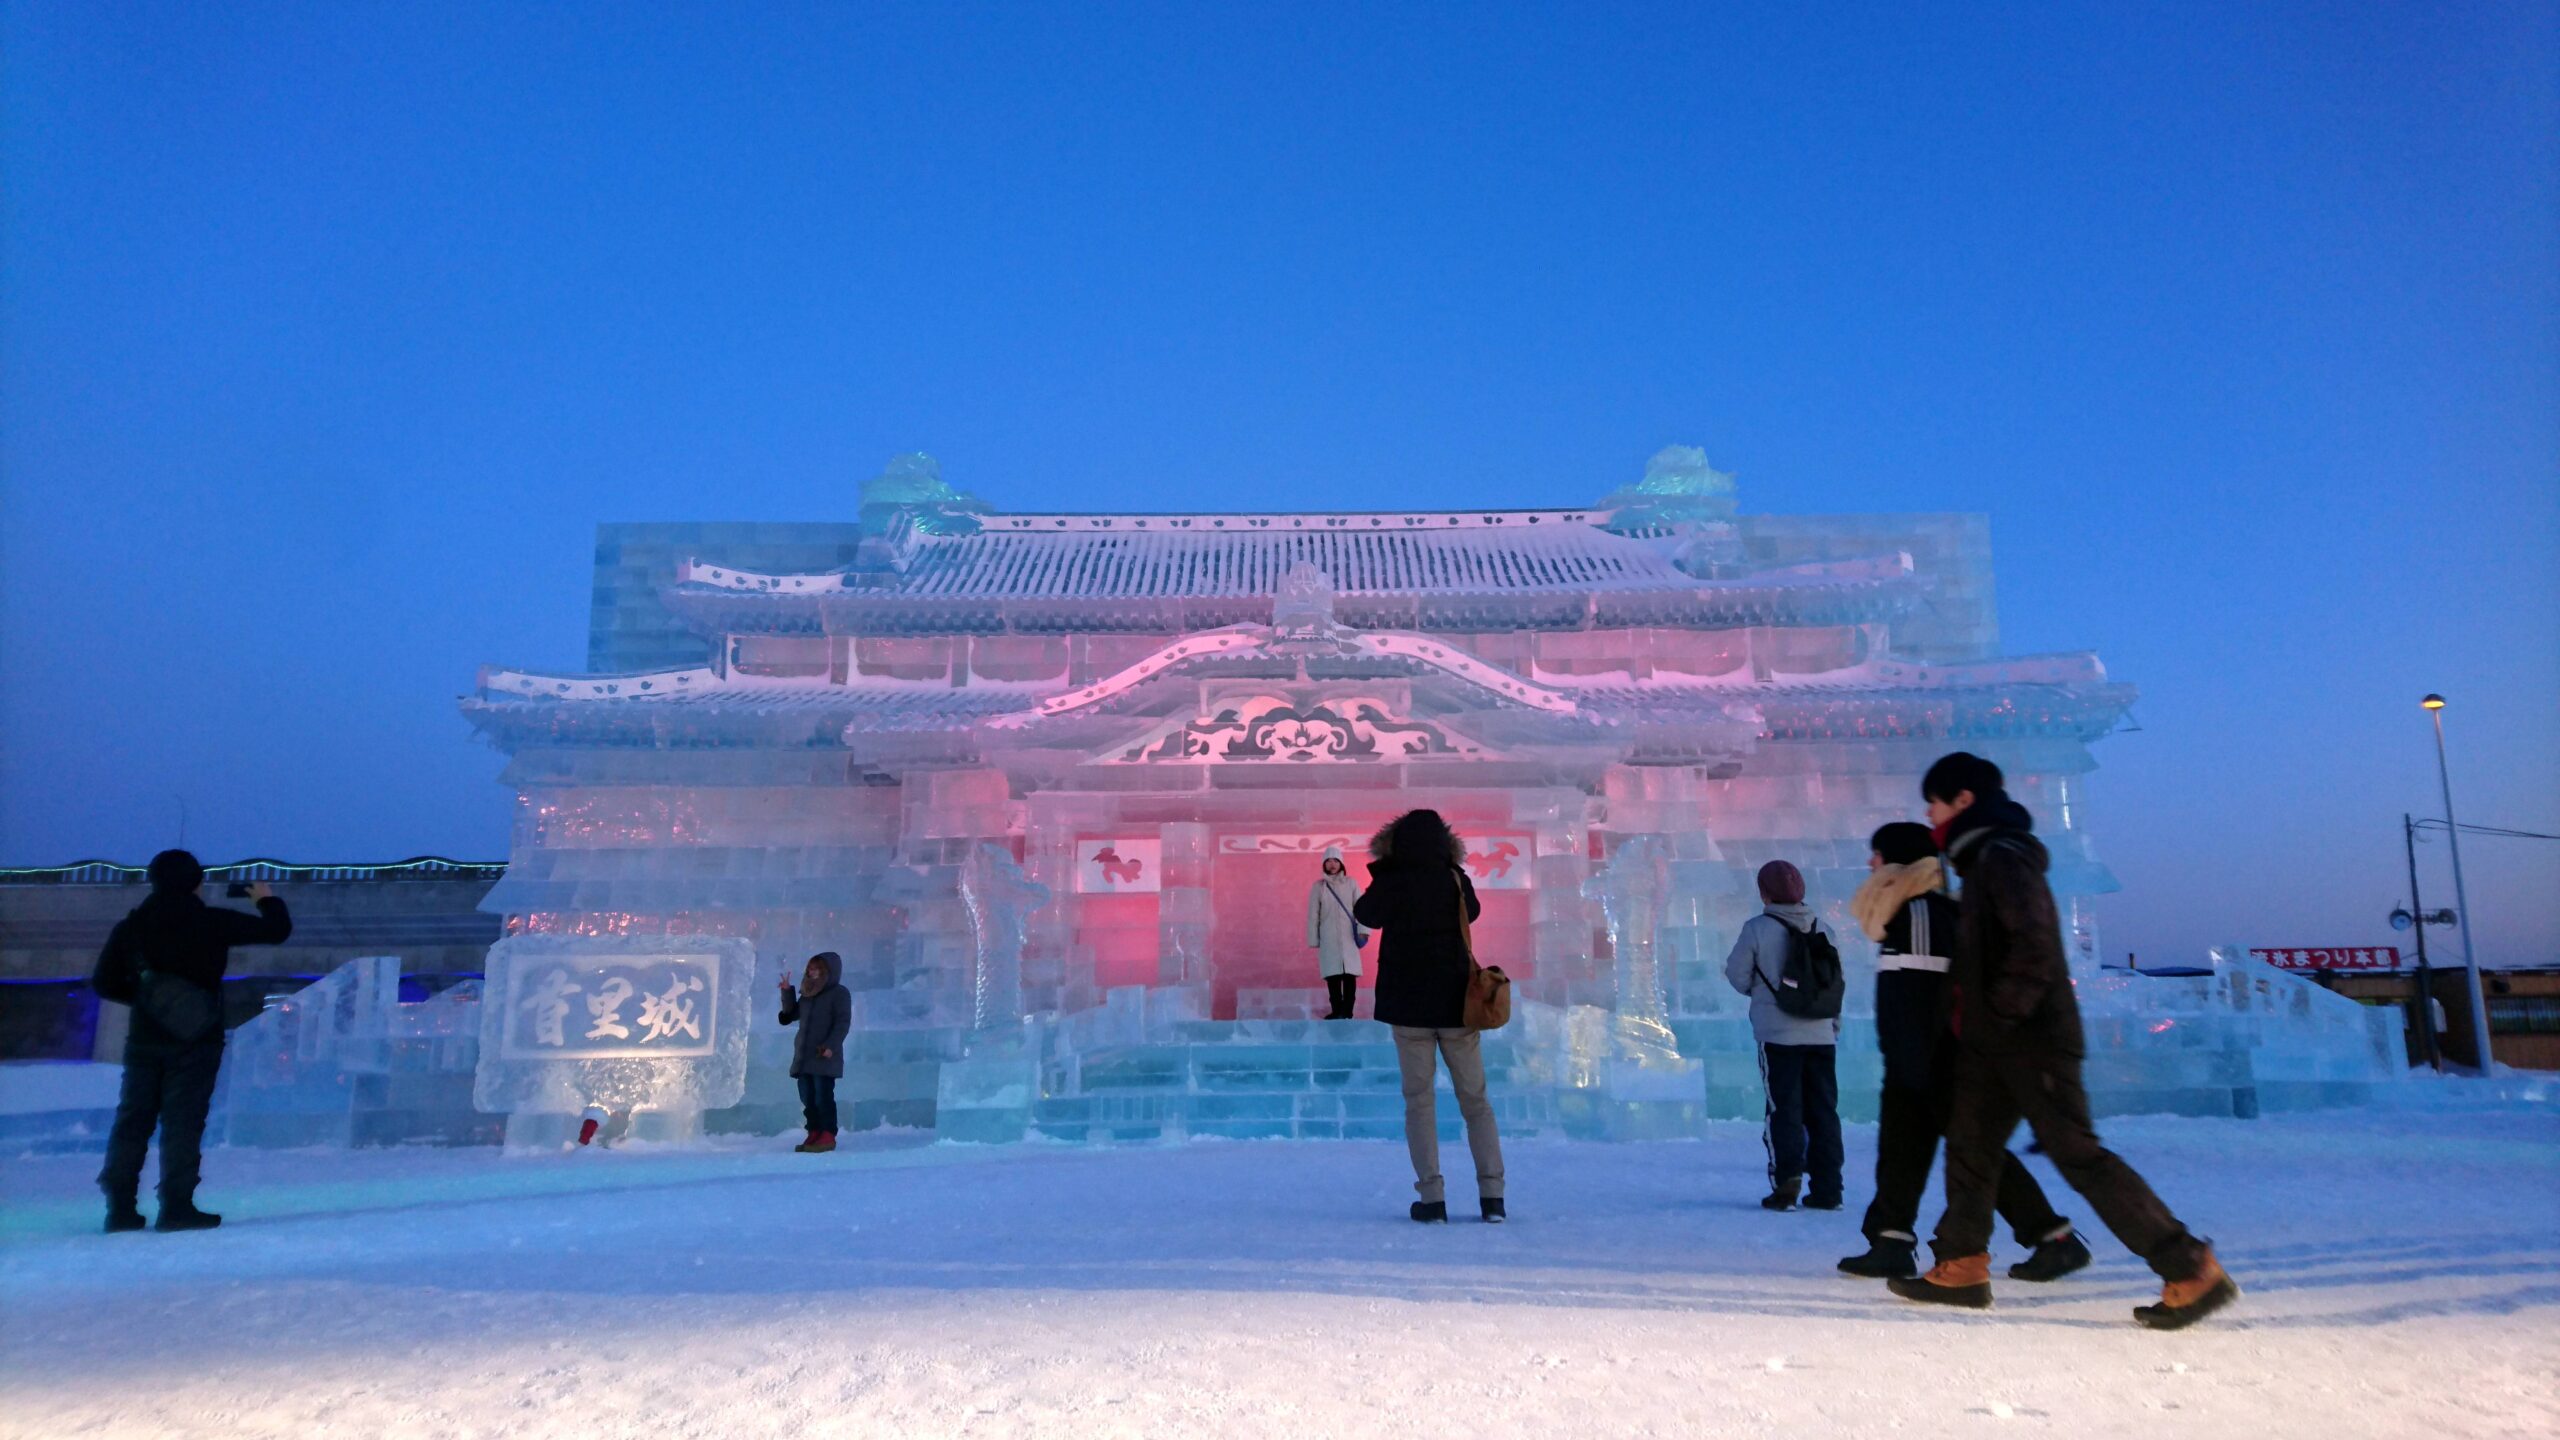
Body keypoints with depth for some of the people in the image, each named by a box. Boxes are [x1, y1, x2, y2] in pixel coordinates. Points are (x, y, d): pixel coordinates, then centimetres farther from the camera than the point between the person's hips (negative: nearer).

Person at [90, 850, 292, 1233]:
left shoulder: (129, 927, 3)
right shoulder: (212, 922, -7)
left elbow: (104, 983, 5)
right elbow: (276, 930, -1)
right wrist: (268, 900, 18)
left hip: (144, 1040, 4)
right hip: (195, 1041, -4)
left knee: (132, 1119, 12)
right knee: (183, 1120, -1)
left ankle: (120, 1207, 12)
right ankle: (176, 1206, -3)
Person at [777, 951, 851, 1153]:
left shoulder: (839, 993, -4)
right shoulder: (807, 994, 19)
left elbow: (843, 1023, -11)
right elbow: (791, 1014, 25)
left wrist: (831, 1045, -22)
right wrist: (787, 992, 12)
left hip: (824, 1057, -7)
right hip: (803, 1057, 7)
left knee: (823, 1097, -8)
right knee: (807, 1098, 7)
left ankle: (828, 1136, -3)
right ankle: (814, 1133, 14)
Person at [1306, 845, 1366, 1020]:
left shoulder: (1351, 883, 4)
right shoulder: (1318, 887, 4)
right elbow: (1313, 915, 5)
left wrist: (1362, 929, -10)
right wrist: (1313, 939, 3)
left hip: (1349, 937, 0)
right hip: (1328, 939, 0)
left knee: (1350, 975, -5)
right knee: (1332, 975, -1)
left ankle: (1347, 1012, -1)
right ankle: (1336, 1011, 6)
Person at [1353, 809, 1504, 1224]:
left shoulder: (1391, 883, -8)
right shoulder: (1455, 879, -2)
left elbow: (1365, 914, 11)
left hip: (1409, 1006, -2)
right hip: (1457, 1004, 2)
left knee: (1419, 1100, 5)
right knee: (1475, 1100, 9)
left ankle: (1432, 1196, -1)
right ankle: (1492, 1194, 4)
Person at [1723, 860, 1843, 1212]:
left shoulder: (1757, 929, -10)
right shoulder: (1822, 929, 4)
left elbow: (1738, 975, -5)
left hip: (1778, 1035, -4)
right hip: (1822, 1035, 4)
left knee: (1783, 1109, 3)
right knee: (1823, 1110, 10)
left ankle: (1787, 1181, -6)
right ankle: (1827, 1189, 12)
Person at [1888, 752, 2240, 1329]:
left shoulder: (2003, 857, -15)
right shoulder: (1982, 859, 16)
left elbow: (2034, 946, -26)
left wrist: (2000, 1011, -18)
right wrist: (1971, 1012, 16)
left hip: (2033, 1042, -10)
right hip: (1995, 1043, 10)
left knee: (2077, 1154, -8)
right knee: (1969, 1147, 11)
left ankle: (2192, 1272, -1)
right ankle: (1961, 1267, 19)